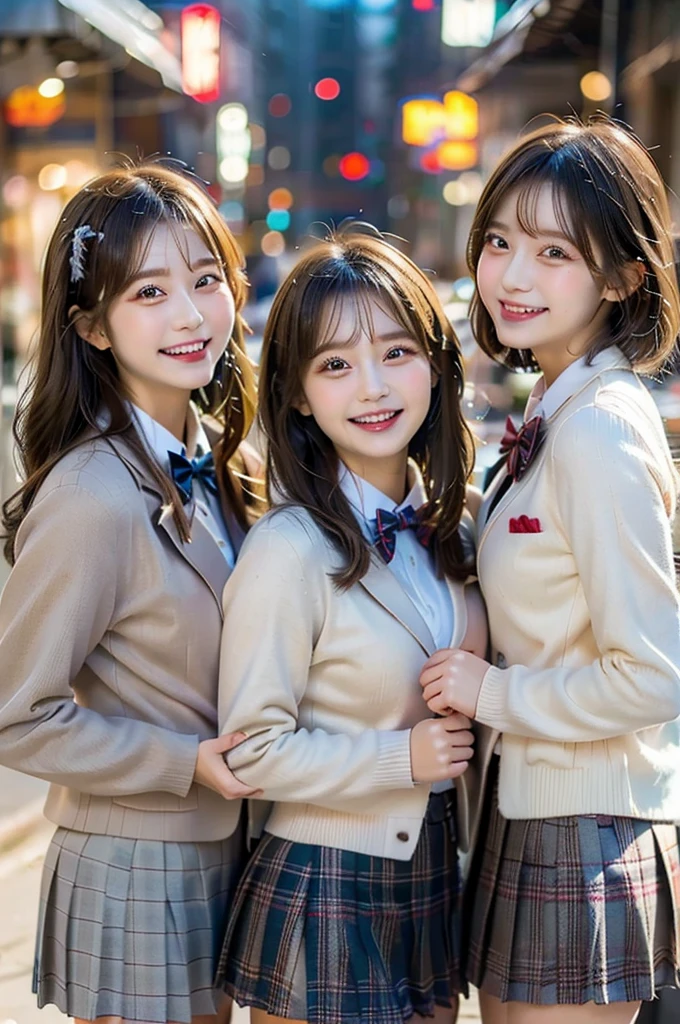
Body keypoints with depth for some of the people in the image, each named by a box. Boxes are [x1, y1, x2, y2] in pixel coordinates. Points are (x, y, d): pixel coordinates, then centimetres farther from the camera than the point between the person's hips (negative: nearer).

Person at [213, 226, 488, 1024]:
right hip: (325, 891, -6)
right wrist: (402, 759, -19)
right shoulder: (288, 553, -18)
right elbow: (253, 751, -15)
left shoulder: (445, 531, 3)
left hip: (432, 877, 7)